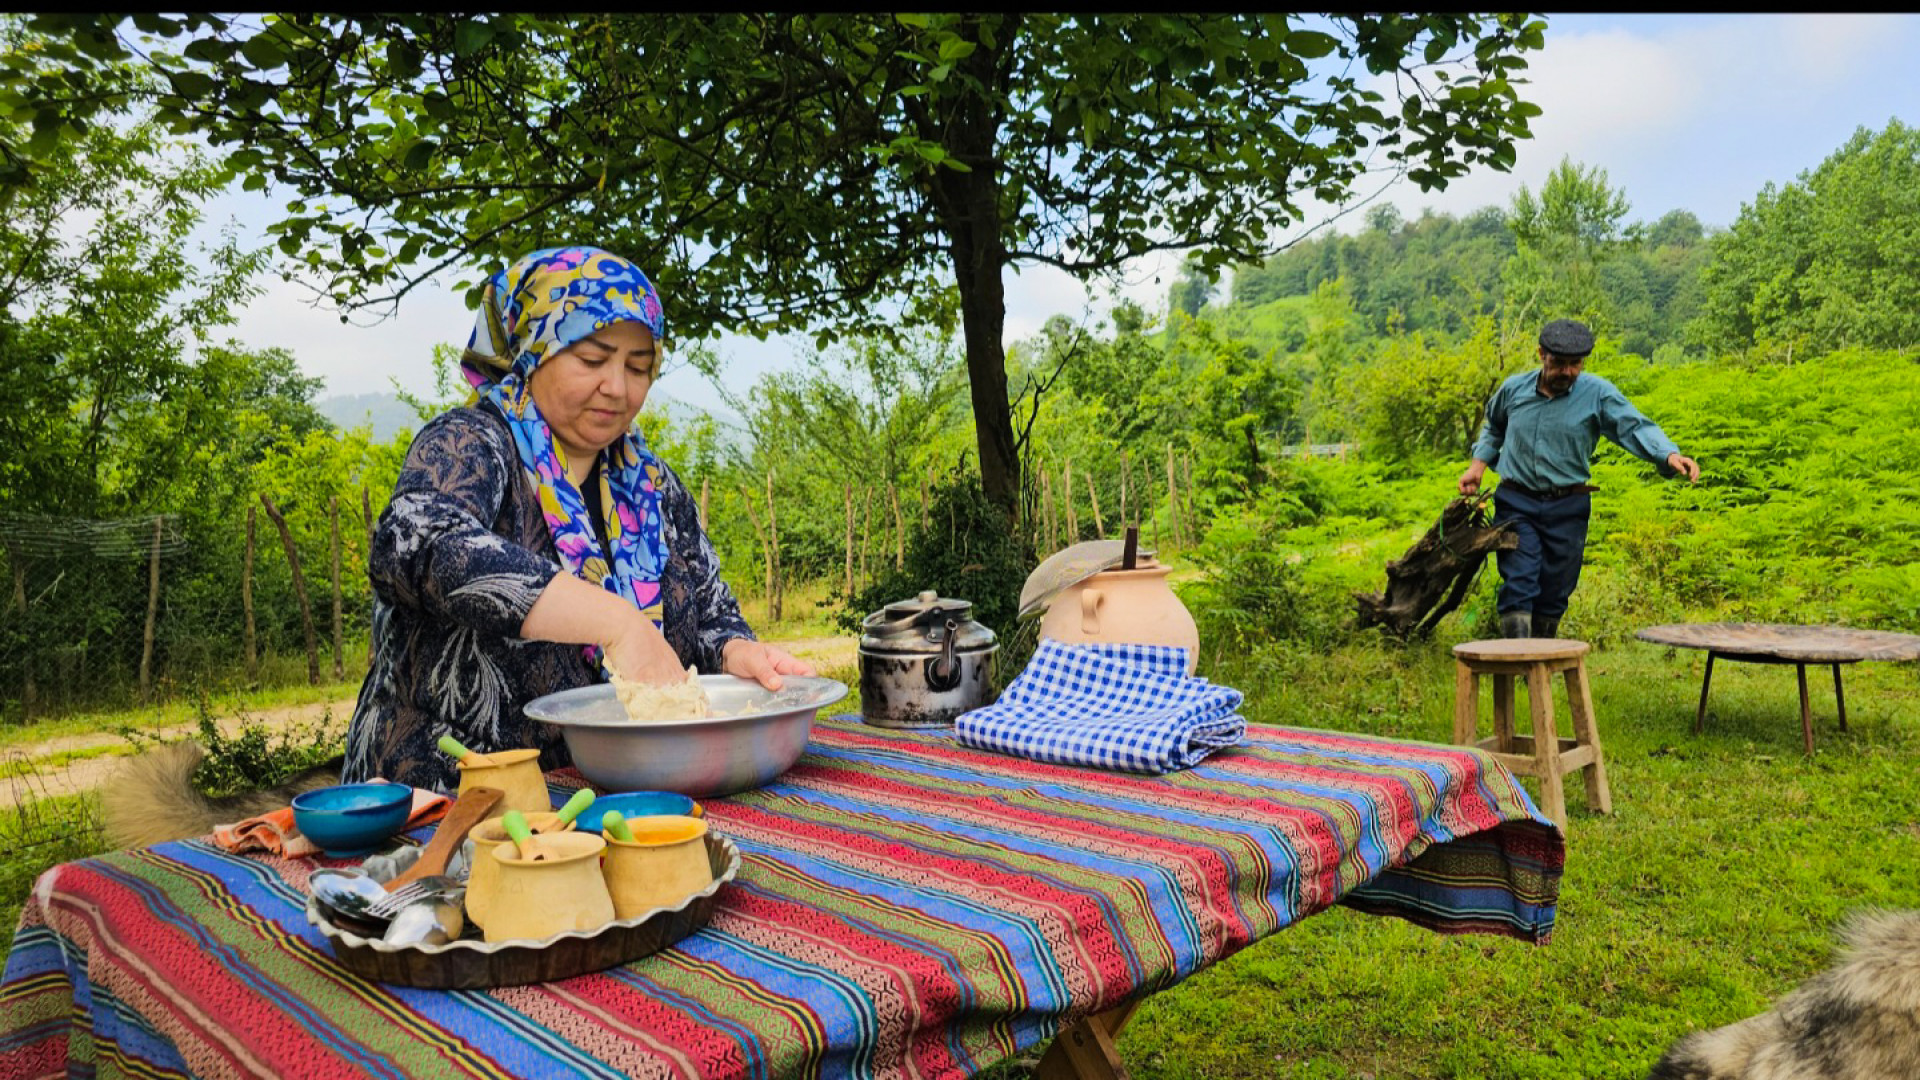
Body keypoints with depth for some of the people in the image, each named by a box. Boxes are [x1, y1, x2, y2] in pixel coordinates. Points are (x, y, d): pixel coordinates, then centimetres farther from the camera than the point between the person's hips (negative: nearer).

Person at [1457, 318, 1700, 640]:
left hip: (1567, 508, 0)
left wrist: (1669, 455, -34)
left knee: (1554, 594, 10)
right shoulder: (1514, 389, 3)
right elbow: (1493, 426, 22)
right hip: (1516, 504, 0)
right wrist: (1479, 462, 8)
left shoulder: (1598, 394, -5)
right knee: (1519, 587, -9)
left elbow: (1636, 427, -16)